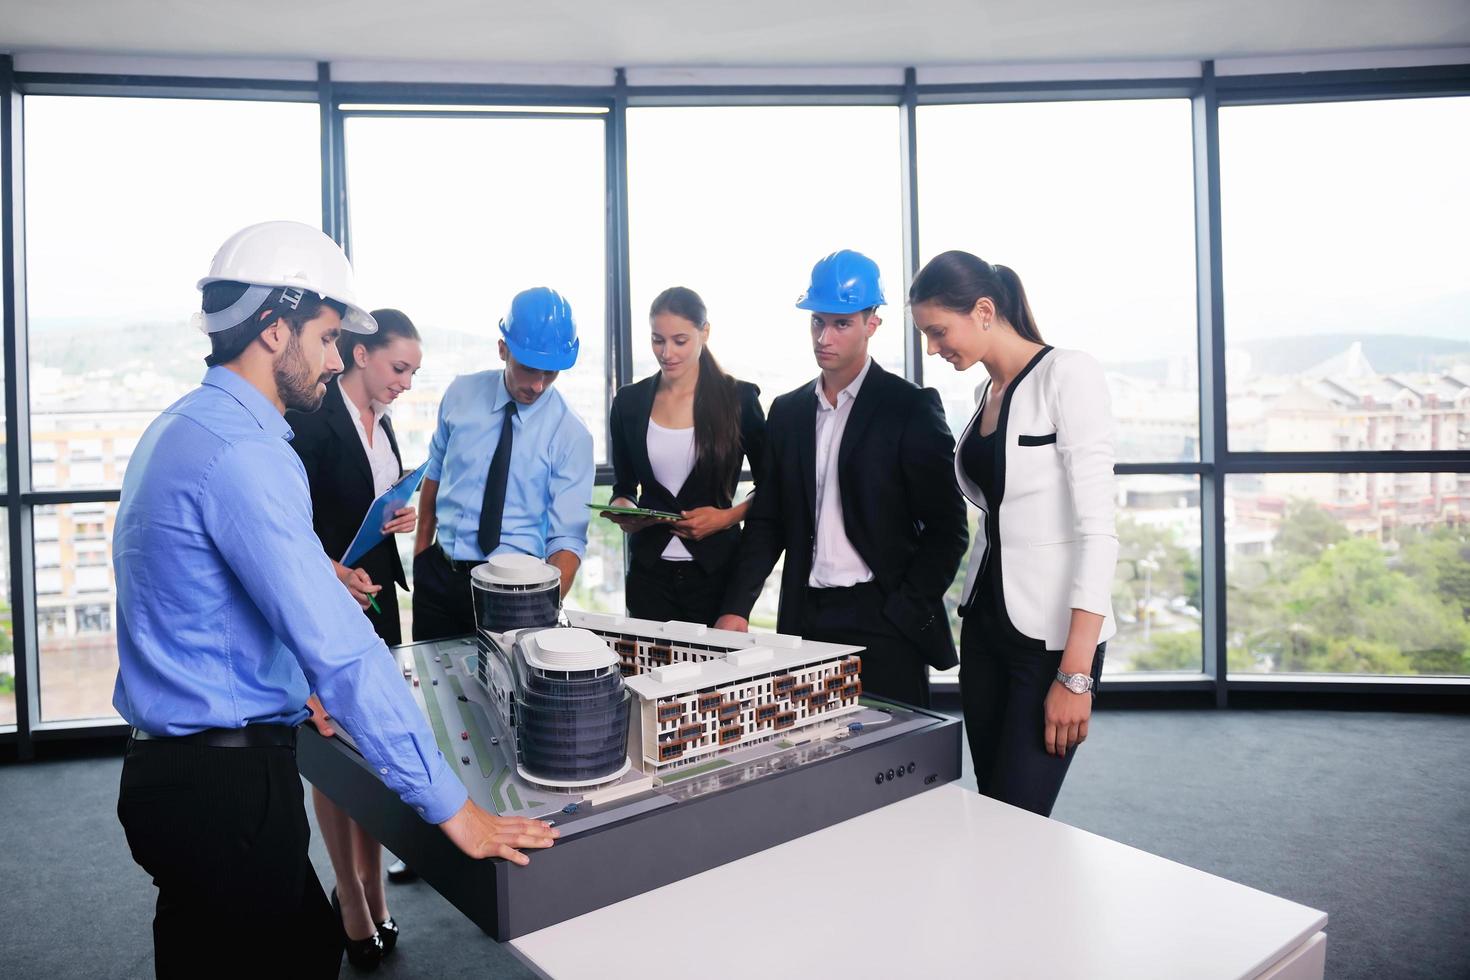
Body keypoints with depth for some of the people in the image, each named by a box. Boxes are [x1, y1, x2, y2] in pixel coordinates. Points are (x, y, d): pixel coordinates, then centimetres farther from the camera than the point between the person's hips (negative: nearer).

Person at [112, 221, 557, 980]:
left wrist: (290, 692, 30)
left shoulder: (181, 427, 10)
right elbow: (338, 649, -27)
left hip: (176, 766, 9)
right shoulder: (242, 452, -22)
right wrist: (448, 804, -24)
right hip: (225, 782, -9)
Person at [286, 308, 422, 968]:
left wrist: (401, 518, 1)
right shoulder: (313, 419, -13)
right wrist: (335, 573, -27)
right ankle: (354, 905, 15)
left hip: (375, 596, 8)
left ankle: (366, 886, 27)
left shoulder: (379, 421, 11)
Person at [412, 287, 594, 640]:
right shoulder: (461, 394, -3)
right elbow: (435, 472, 11)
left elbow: (567, 538, -15)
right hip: (437, 573, 3)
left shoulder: (571, 435, -13)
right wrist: (421, 549, 16)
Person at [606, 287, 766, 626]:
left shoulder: (739, 398, -2)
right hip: (650, 570, 2)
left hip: (716, 569, -2)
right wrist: (624, 511, -6)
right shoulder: (629, 402, 6)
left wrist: (727, 517, -12)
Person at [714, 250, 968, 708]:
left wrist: (906, 614, -12)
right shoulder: (787, 410, 10)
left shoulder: (910, 407, -4)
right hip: (805, 619, 4)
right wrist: (736, 609, -1)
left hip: (885, 623, -4)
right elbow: (767, 521, 10)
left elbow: (946, 528, -6)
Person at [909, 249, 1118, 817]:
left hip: (1052, 633, -7)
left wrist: (1076, 674, -20)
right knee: (991, 812, 10)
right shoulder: (989, 391, 11)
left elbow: (1097, 529, -17)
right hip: (986, 620, 7)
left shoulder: (1068, 375, -11)